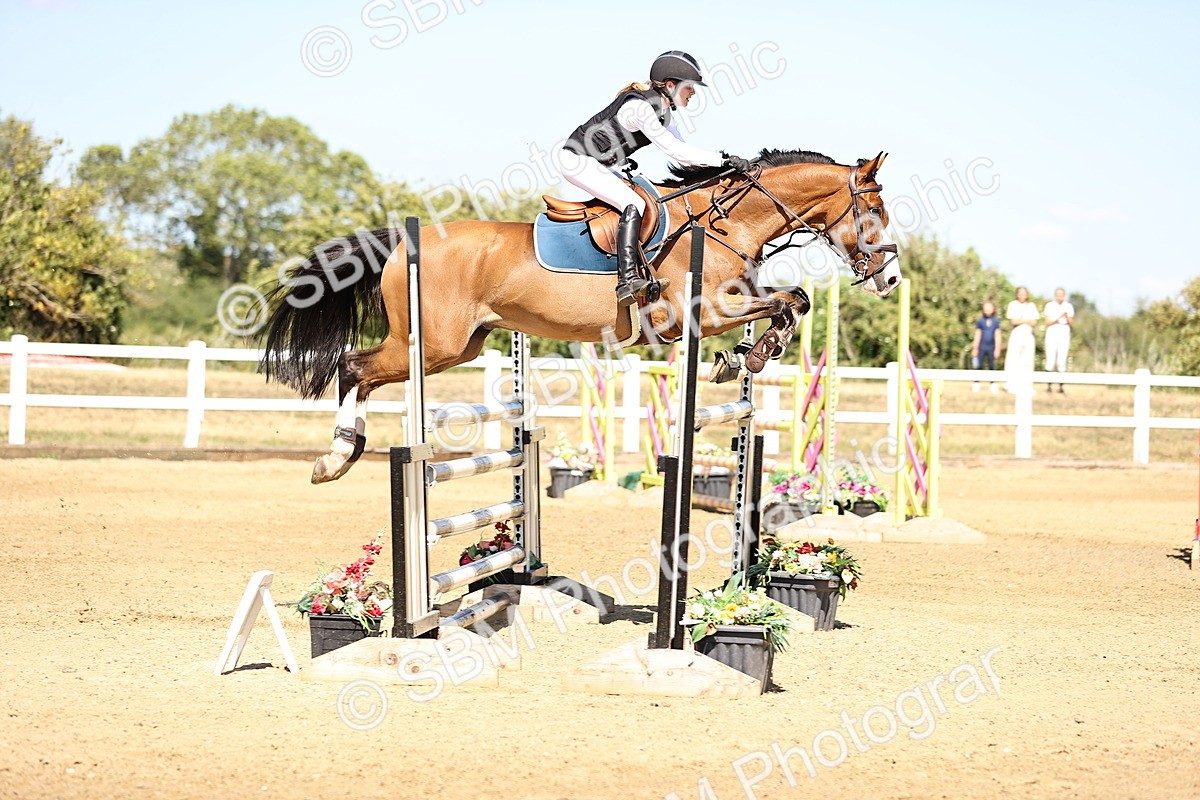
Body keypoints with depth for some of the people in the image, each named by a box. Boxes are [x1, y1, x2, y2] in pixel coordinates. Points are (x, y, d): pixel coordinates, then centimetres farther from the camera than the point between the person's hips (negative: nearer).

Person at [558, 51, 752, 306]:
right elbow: (676, 151, -28)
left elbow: (683, 153, 6)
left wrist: (726, 162, -6)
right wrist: (724, 160, -28)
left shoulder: (662, 110, 6)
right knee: (634, 204, -24)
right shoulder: (640, 107, -24)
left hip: (598, 165, 11)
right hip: (577, 160, -11)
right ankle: (627, 280, -34)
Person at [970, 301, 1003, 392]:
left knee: (991, 366, 5)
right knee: (979, 365, -2)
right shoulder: (980, 321, 1)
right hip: (981, 346, -1)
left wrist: (997, 349, 0)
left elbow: (997, 336, 3)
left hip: (991, 347, 1)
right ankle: (976, 384, 1)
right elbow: (977, 335, 5)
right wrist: (975, 348, 5)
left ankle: (991, 383, 11)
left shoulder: (996, 322, 2)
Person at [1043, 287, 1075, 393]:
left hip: (1064, 335, 2)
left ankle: (1060, 387, -1)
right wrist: (1058, 318, -17)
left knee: (1062, 362, -2)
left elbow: (1071, 323, 7)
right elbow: (1047, 322, -3)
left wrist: (1068, 317, -13)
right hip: (1052, 335, -2)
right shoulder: (1050, 306, 0)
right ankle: (1048, 386, -4)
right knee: (1050, 361, -8)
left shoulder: (1068, 307, 8)